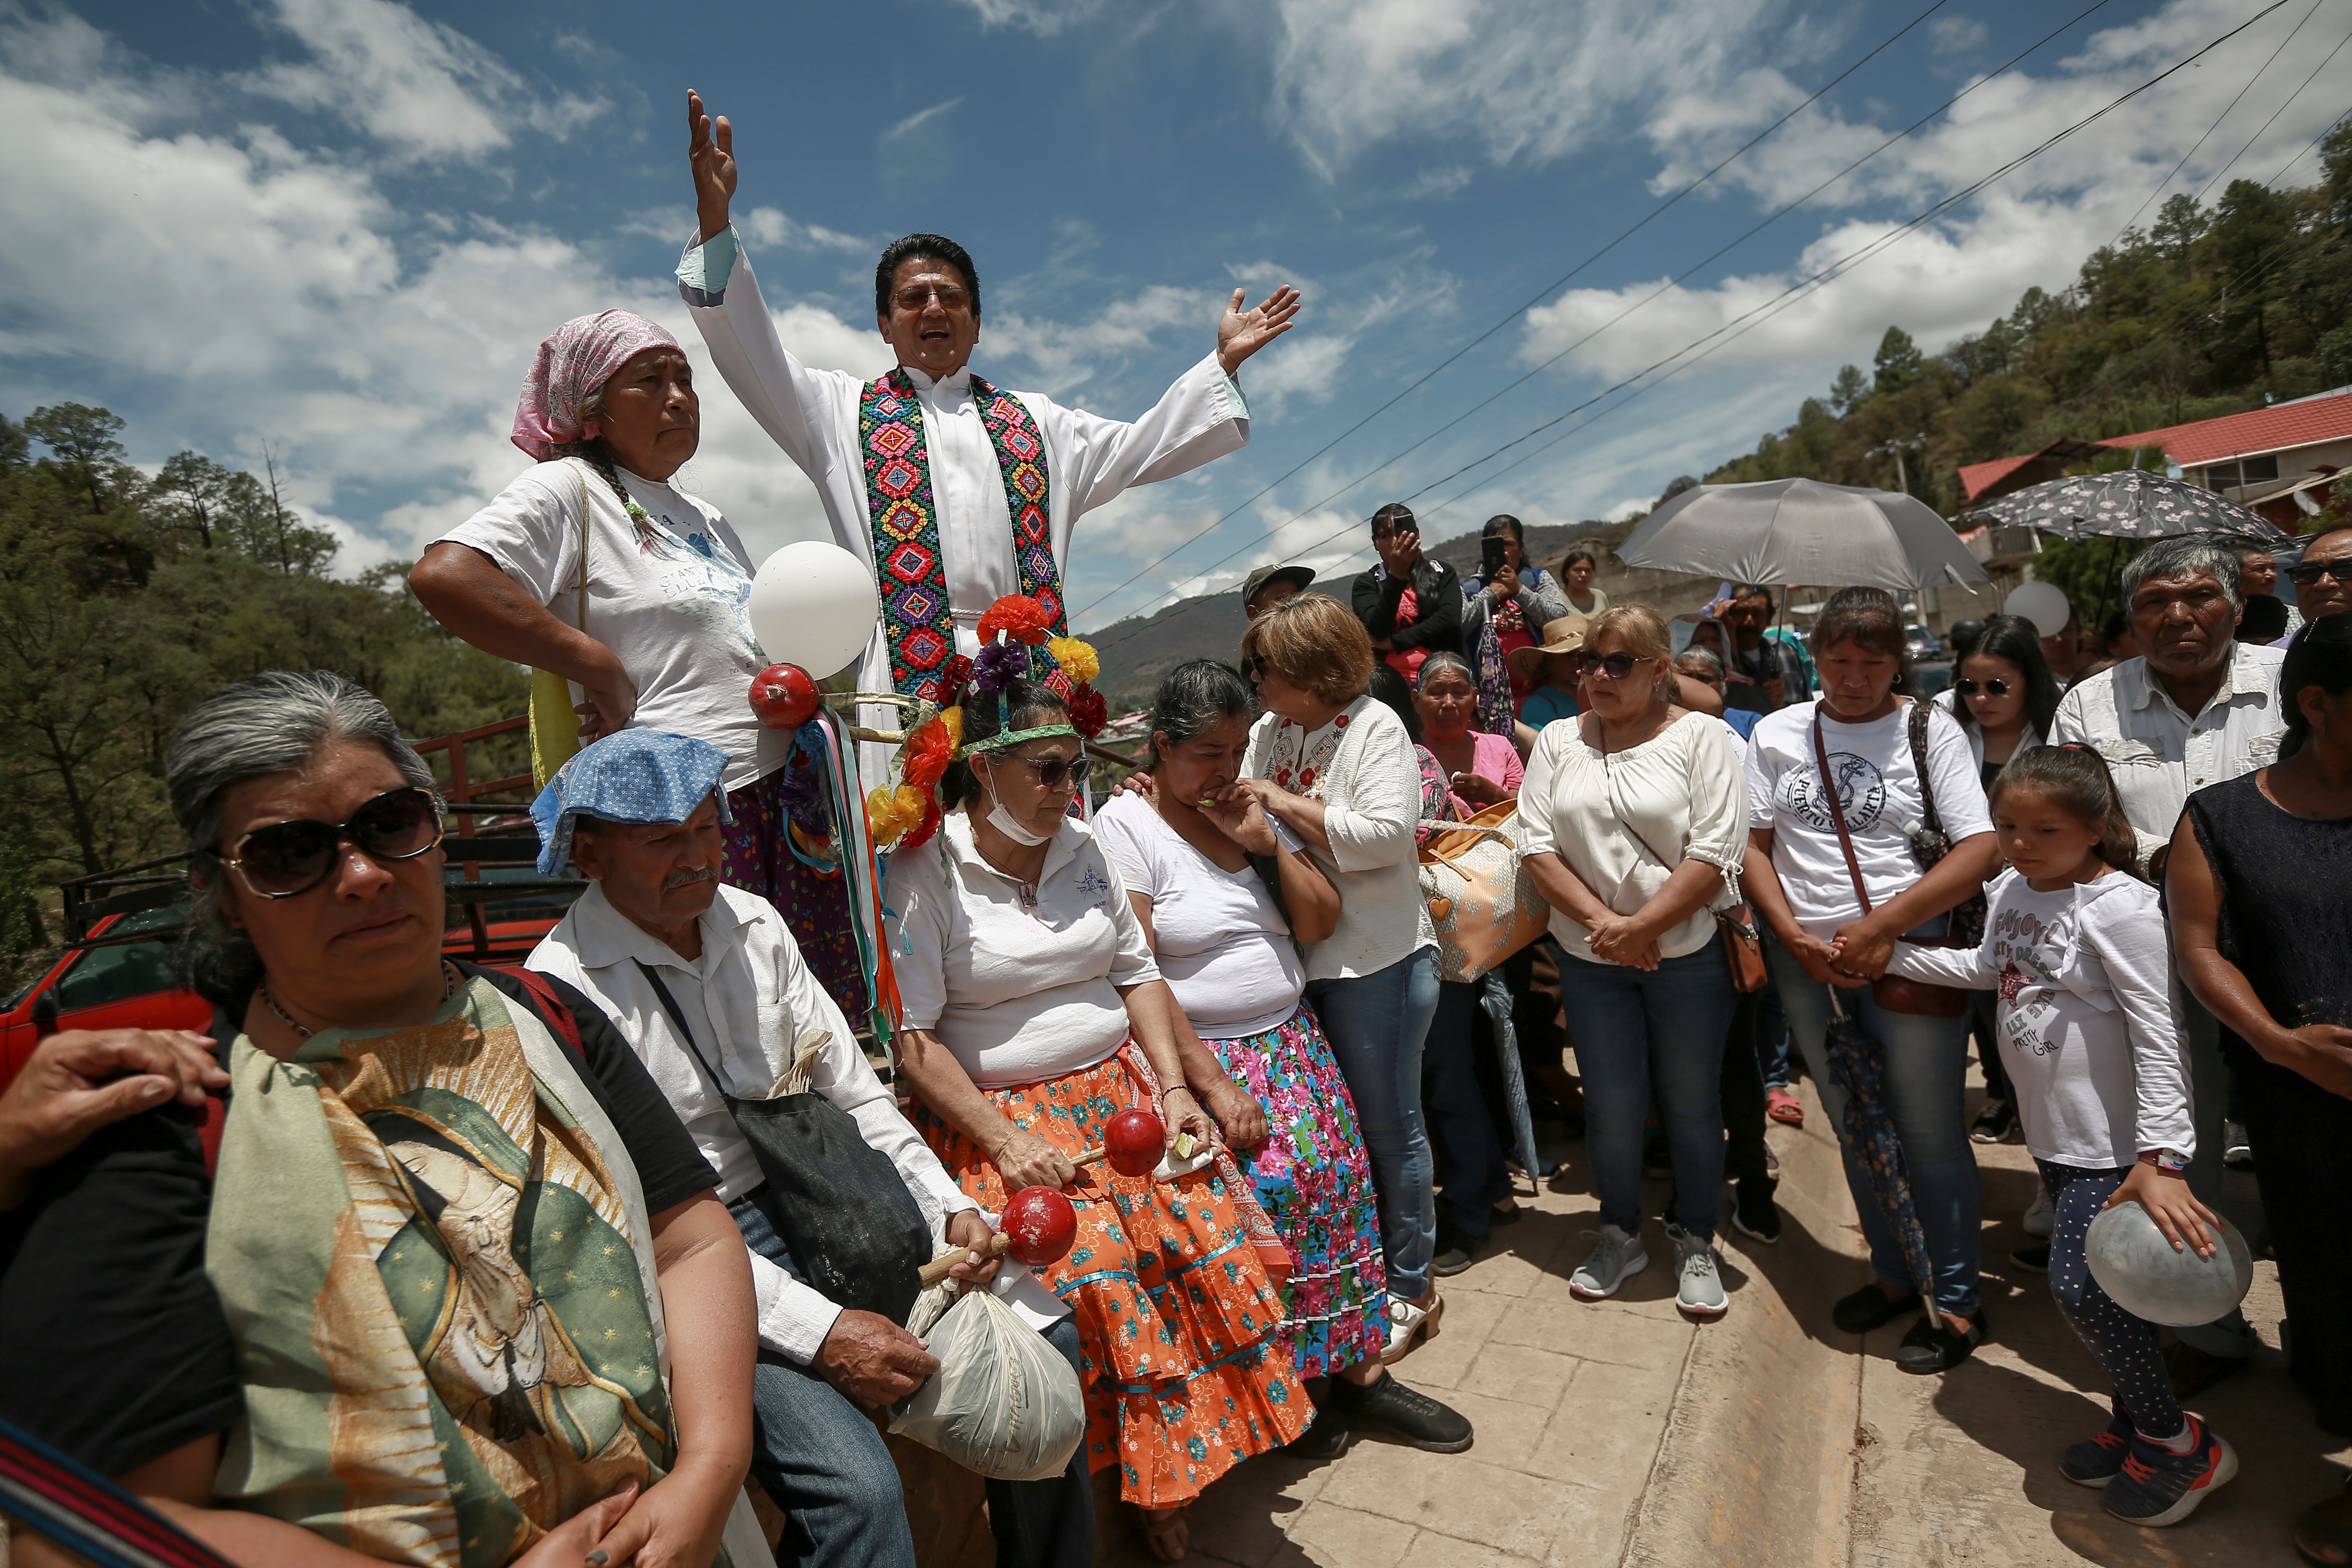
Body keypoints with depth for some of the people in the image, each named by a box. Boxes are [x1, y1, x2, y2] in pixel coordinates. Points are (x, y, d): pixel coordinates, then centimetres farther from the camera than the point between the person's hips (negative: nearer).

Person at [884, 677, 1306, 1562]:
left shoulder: (1082, 847, 10)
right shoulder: (923, 876, -7)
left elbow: (1137, 972, 13)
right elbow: (909, 1035, -10)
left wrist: (1174, 1088, 2)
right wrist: (1002, 1139, -17)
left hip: (1123, 1088, 5)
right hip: (1000, 1112, -5)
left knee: (1214, 1239, -12)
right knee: (1095, 1272, -23)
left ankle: (1187, 1471, 8)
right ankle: (1142, 1485, 1)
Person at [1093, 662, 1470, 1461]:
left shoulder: (1251, 811, 9)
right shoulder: (1125, 827, -10)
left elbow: (1321, 924, 8)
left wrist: (1270, 845, -7)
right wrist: (1214, 1087, -17)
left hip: (1293, 1038, 6)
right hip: (1201, 1053, -6)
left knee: (1342, 1177, -1)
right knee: (1273, 1184, -17)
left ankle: (1360, 1371, 16)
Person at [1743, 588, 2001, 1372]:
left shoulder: (1930, 730, -3)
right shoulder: (1776, 734, 5)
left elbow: (1980, 849, -11)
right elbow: (1755, 843, 4)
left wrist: (1880, 927, -17)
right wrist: (1795, 937, -8)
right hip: (1808, 960, 3)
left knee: (1930, 1131, 5)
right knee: (1854, 1128, 16)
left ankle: (1956, 1301, 24)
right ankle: (1895, 1276, 35)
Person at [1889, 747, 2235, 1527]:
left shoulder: (2121, 906, -19)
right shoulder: (2012, 887, 3)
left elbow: (2159, 1034, -22)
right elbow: (1988, 968, 21)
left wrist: (2161, 1156, -26)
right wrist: (1891, 954, 18)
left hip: (2112, 1141, -7)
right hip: (2053, 1130, 7)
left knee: (2079, 1285, -8)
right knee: (2096, 1282, 15)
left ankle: (2179, 1444, 13)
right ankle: (2136, 1422, 31)